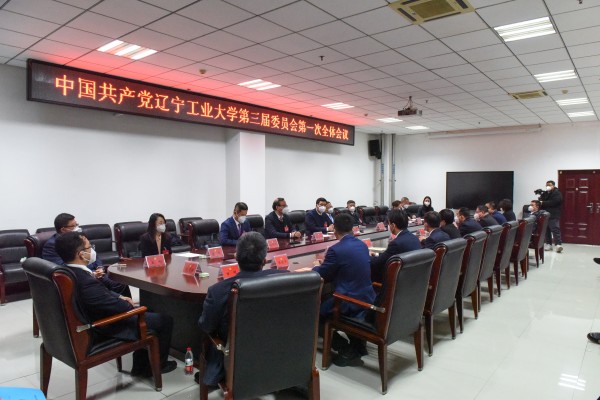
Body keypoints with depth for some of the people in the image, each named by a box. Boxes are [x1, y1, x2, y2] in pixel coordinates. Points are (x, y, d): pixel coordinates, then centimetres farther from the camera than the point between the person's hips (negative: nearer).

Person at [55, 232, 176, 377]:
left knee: (145, 313, 26)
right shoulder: (87, 282, -36)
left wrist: (119, 297, 0)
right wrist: (125, 301, -5)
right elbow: (120, 308, -26)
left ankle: (140, 366, 32)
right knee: (165, 320, 3)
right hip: (107, 329, -9)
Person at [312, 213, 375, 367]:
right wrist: (325, 265, 26)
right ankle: (358, 344, 27)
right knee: (326, 299, 30)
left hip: (351, 303, -8)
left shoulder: (336, 250, -18)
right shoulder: (362, 245, 5)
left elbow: (321, 275, -6)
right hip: (367, 298, 8)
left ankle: (347, 350, 13)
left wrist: (316, 266, 16)